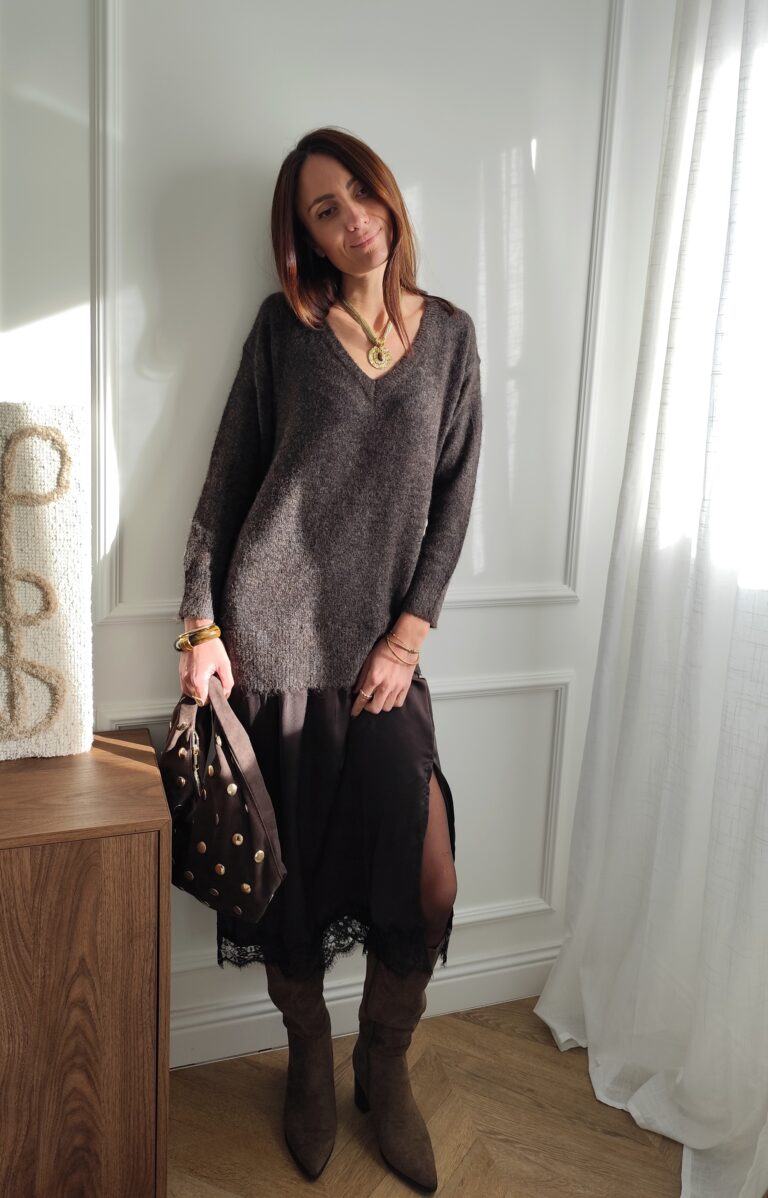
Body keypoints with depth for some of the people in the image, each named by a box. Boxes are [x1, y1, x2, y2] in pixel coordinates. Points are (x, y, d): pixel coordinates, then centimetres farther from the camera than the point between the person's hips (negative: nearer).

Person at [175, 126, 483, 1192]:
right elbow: (228, 481, 3)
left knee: (427, 881, -4)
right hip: (272, 632, -1)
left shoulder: (450, 334, 7)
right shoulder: (285, 326, 2)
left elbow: (453, 496, 5)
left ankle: (384, 1070, 25)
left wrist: (410, 635, -3)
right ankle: (309, 1065, 34)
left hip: (382, 644, 2)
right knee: (289, 872, 8)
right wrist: (202, 626, -3)